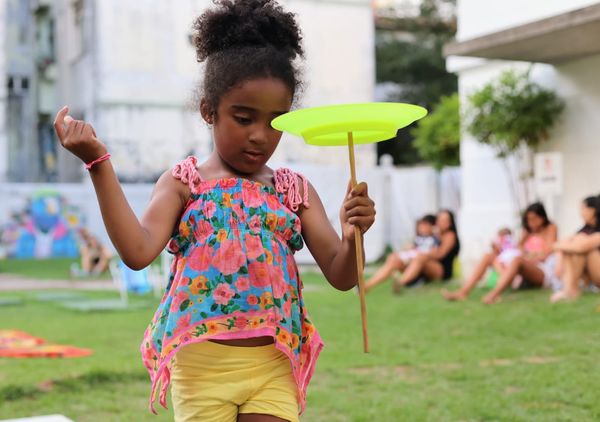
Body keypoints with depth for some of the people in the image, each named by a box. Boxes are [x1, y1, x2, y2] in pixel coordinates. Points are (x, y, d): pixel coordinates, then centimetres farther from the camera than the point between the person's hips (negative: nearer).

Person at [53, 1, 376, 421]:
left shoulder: (295, 191, 6)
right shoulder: (184, 182, -1)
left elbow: (341, 276, 2)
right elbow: (138, 252, -17)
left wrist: (353, 234, -21)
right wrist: (100, 164, -21)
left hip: (274, 368, 2)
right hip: (203, 366, -2)